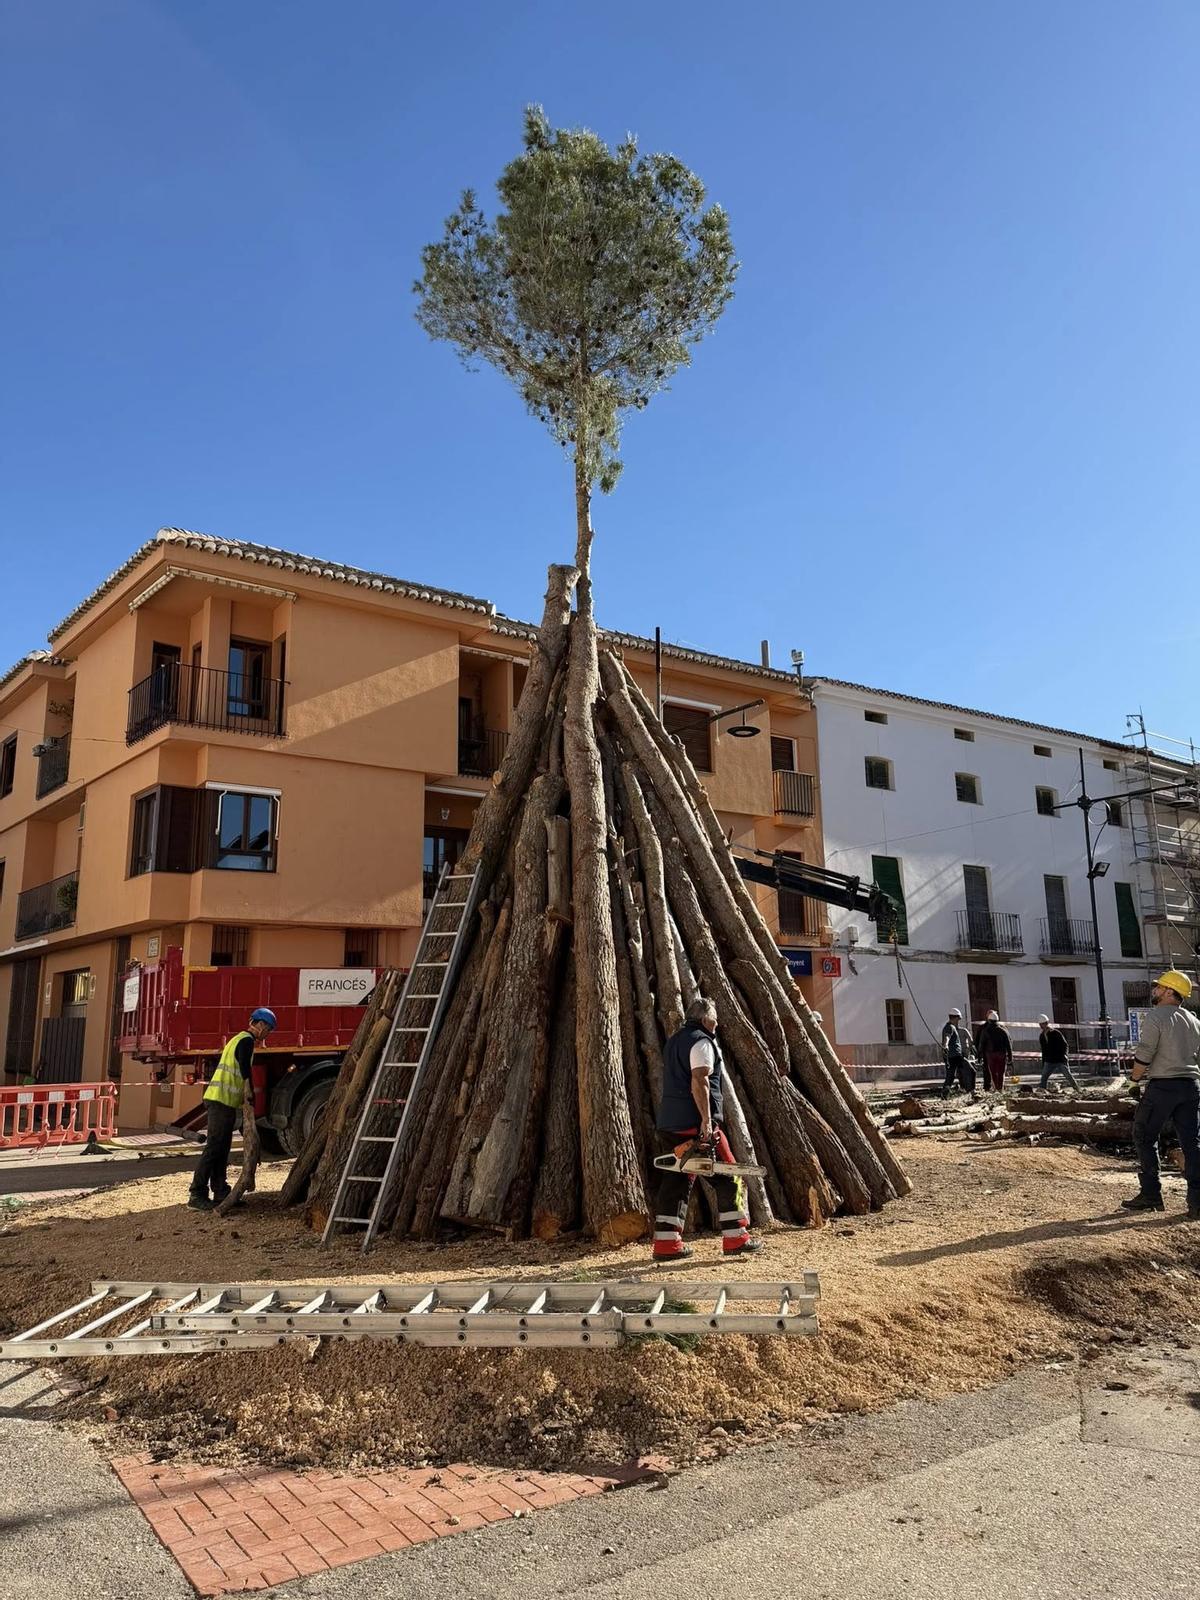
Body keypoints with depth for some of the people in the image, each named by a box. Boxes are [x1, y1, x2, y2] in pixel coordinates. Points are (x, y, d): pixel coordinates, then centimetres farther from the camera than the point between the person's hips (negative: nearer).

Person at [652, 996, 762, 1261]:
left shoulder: (674, 1041, 20)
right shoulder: (701, 1042, -8)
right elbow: (699, 1081, -19)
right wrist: (707, 1120, -22)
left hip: (670, 1123, 9)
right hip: (694, 1122, -9)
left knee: (677, 1179, 11)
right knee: (729, 1178, 1)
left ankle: (666, 1243, 8)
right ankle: (736, 1238, 3)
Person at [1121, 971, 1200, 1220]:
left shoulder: (1155, 1017, -9)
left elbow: (1144, 1055, -14)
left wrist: (1135, 1076, 2)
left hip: (1162, 1086, -6)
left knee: (1144, 1137, 6)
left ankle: (1151, 1195, 7)